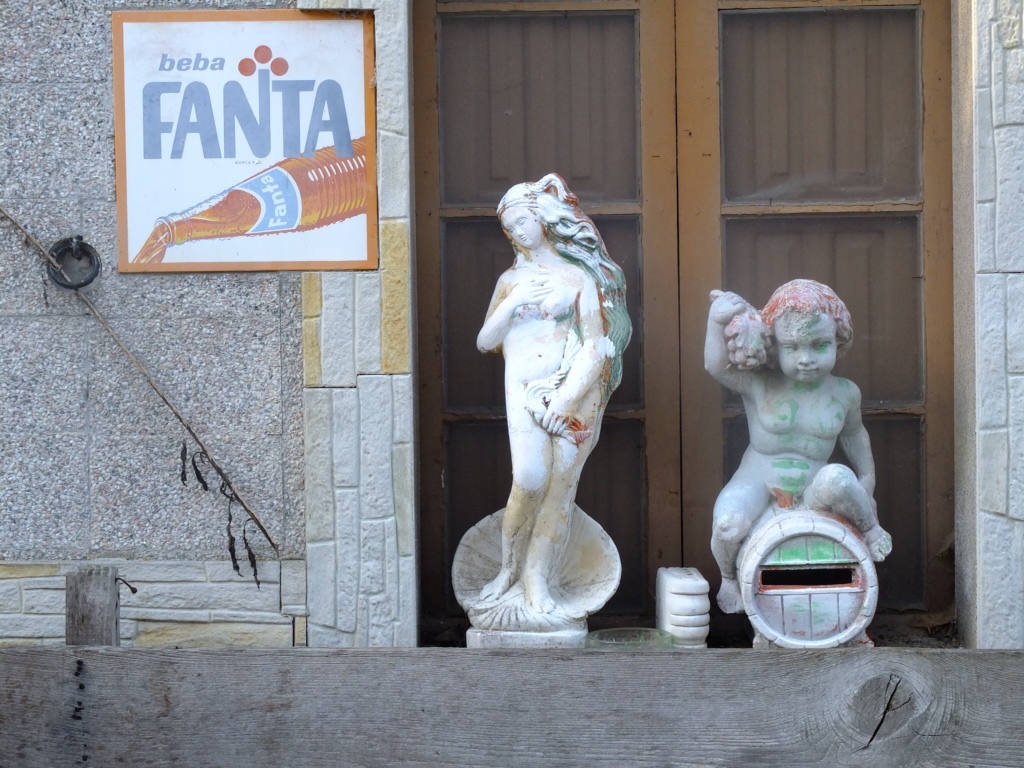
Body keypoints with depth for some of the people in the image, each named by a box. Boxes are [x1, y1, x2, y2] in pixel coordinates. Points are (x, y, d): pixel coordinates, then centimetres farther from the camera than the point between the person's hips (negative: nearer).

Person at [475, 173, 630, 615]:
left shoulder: (578, 275, 9)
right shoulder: (511, 280, 20)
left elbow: (596, 344, 1)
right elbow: (485, 342, 17)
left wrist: (565, 397, -9)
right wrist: (512, 304, 0)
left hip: (576, 387, -1)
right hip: (525, 389, 1)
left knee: (561, 483, -9)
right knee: (530, 479, -20)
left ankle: (537, 580, -4)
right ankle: (509, 566, -5)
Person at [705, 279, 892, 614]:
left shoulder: (844, 394, 0)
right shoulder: (759, 386, -8)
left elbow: (854, 435, 19)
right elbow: (716, 366, -22)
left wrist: (866, 482, 20)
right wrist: (716, 322, -36)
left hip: (811, 495, 1)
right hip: (757, 486, -1)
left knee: (836, 479, -34)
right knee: (728, 524, -32)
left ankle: (869, 528, -2)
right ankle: (728, 577, 3)